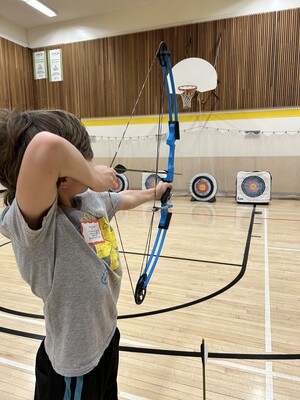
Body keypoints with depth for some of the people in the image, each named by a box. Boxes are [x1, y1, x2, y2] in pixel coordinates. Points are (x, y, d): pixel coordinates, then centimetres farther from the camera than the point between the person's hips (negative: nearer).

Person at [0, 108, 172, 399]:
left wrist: (153, 193, 30)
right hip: (73, 365, -7)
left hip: (106, 336, 7)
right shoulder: (29, 221, -33)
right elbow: (46, 147, -53)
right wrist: (95, 177, -34)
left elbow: (125, 199, 13)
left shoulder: (93, 199, -10)